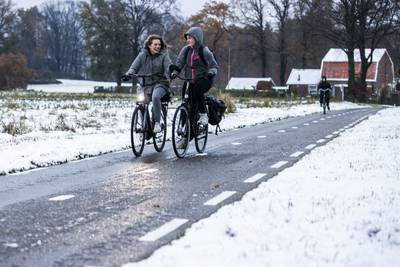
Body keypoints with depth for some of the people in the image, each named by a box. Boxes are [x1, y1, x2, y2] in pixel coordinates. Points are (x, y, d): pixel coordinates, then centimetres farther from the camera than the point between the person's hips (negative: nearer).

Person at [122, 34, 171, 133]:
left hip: (160, 83, -3)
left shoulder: (163, 55, 2)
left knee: (155, 97, -34)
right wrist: (129, 74, -22)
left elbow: (168, 67, -11)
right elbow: (134, 67, -1)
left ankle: (157, 123, -24)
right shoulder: (142, 55, 7)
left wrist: (171, 74, -34)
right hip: (147, 85, 3)